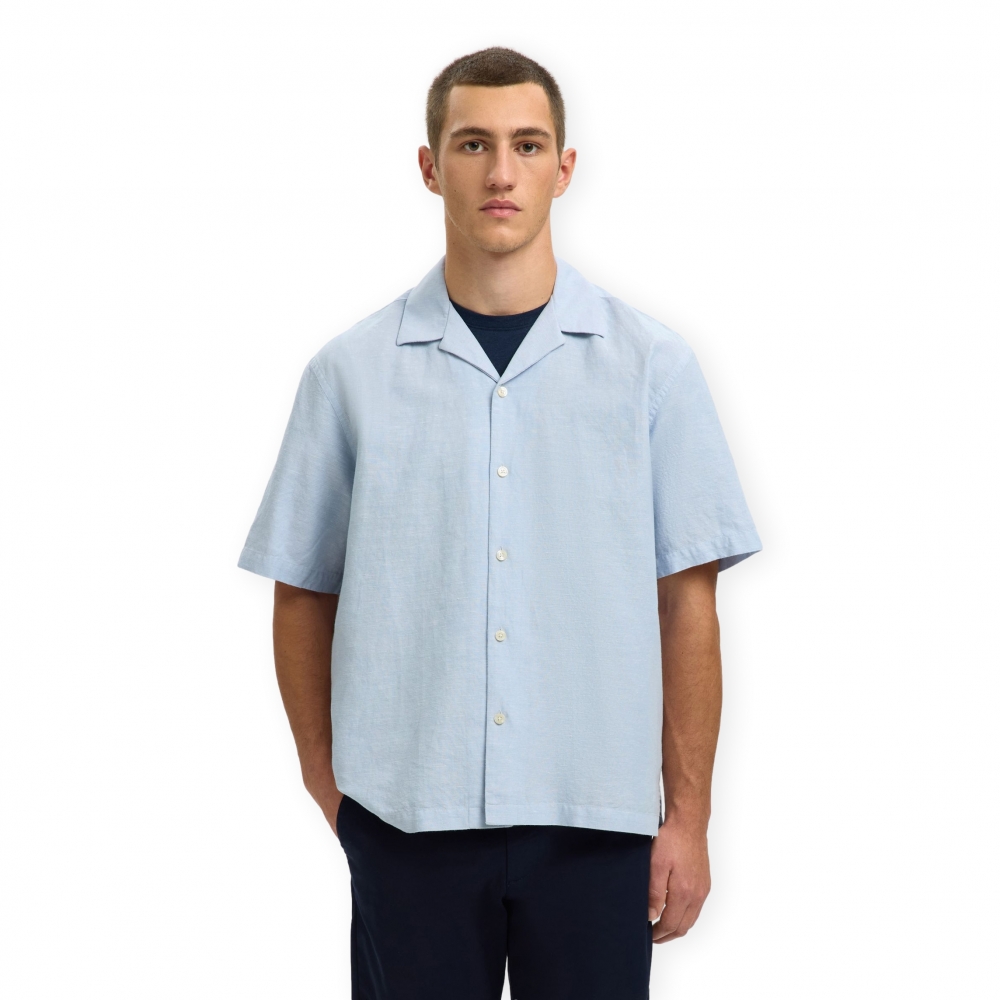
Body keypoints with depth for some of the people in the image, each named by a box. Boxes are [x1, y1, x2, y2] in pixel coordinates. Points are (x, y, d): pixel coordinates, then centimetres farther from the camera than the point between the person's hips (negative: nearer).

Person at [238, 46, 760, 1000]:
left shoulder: (650, 365, 2)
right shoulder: (351, 372, 3)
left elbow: (686, 600, 1)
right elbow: (303, 593, 8)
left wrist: (688, 815, -1)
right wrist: (326, 778, 3)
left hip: (595, 815, 0)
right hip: (405, 814, 0)